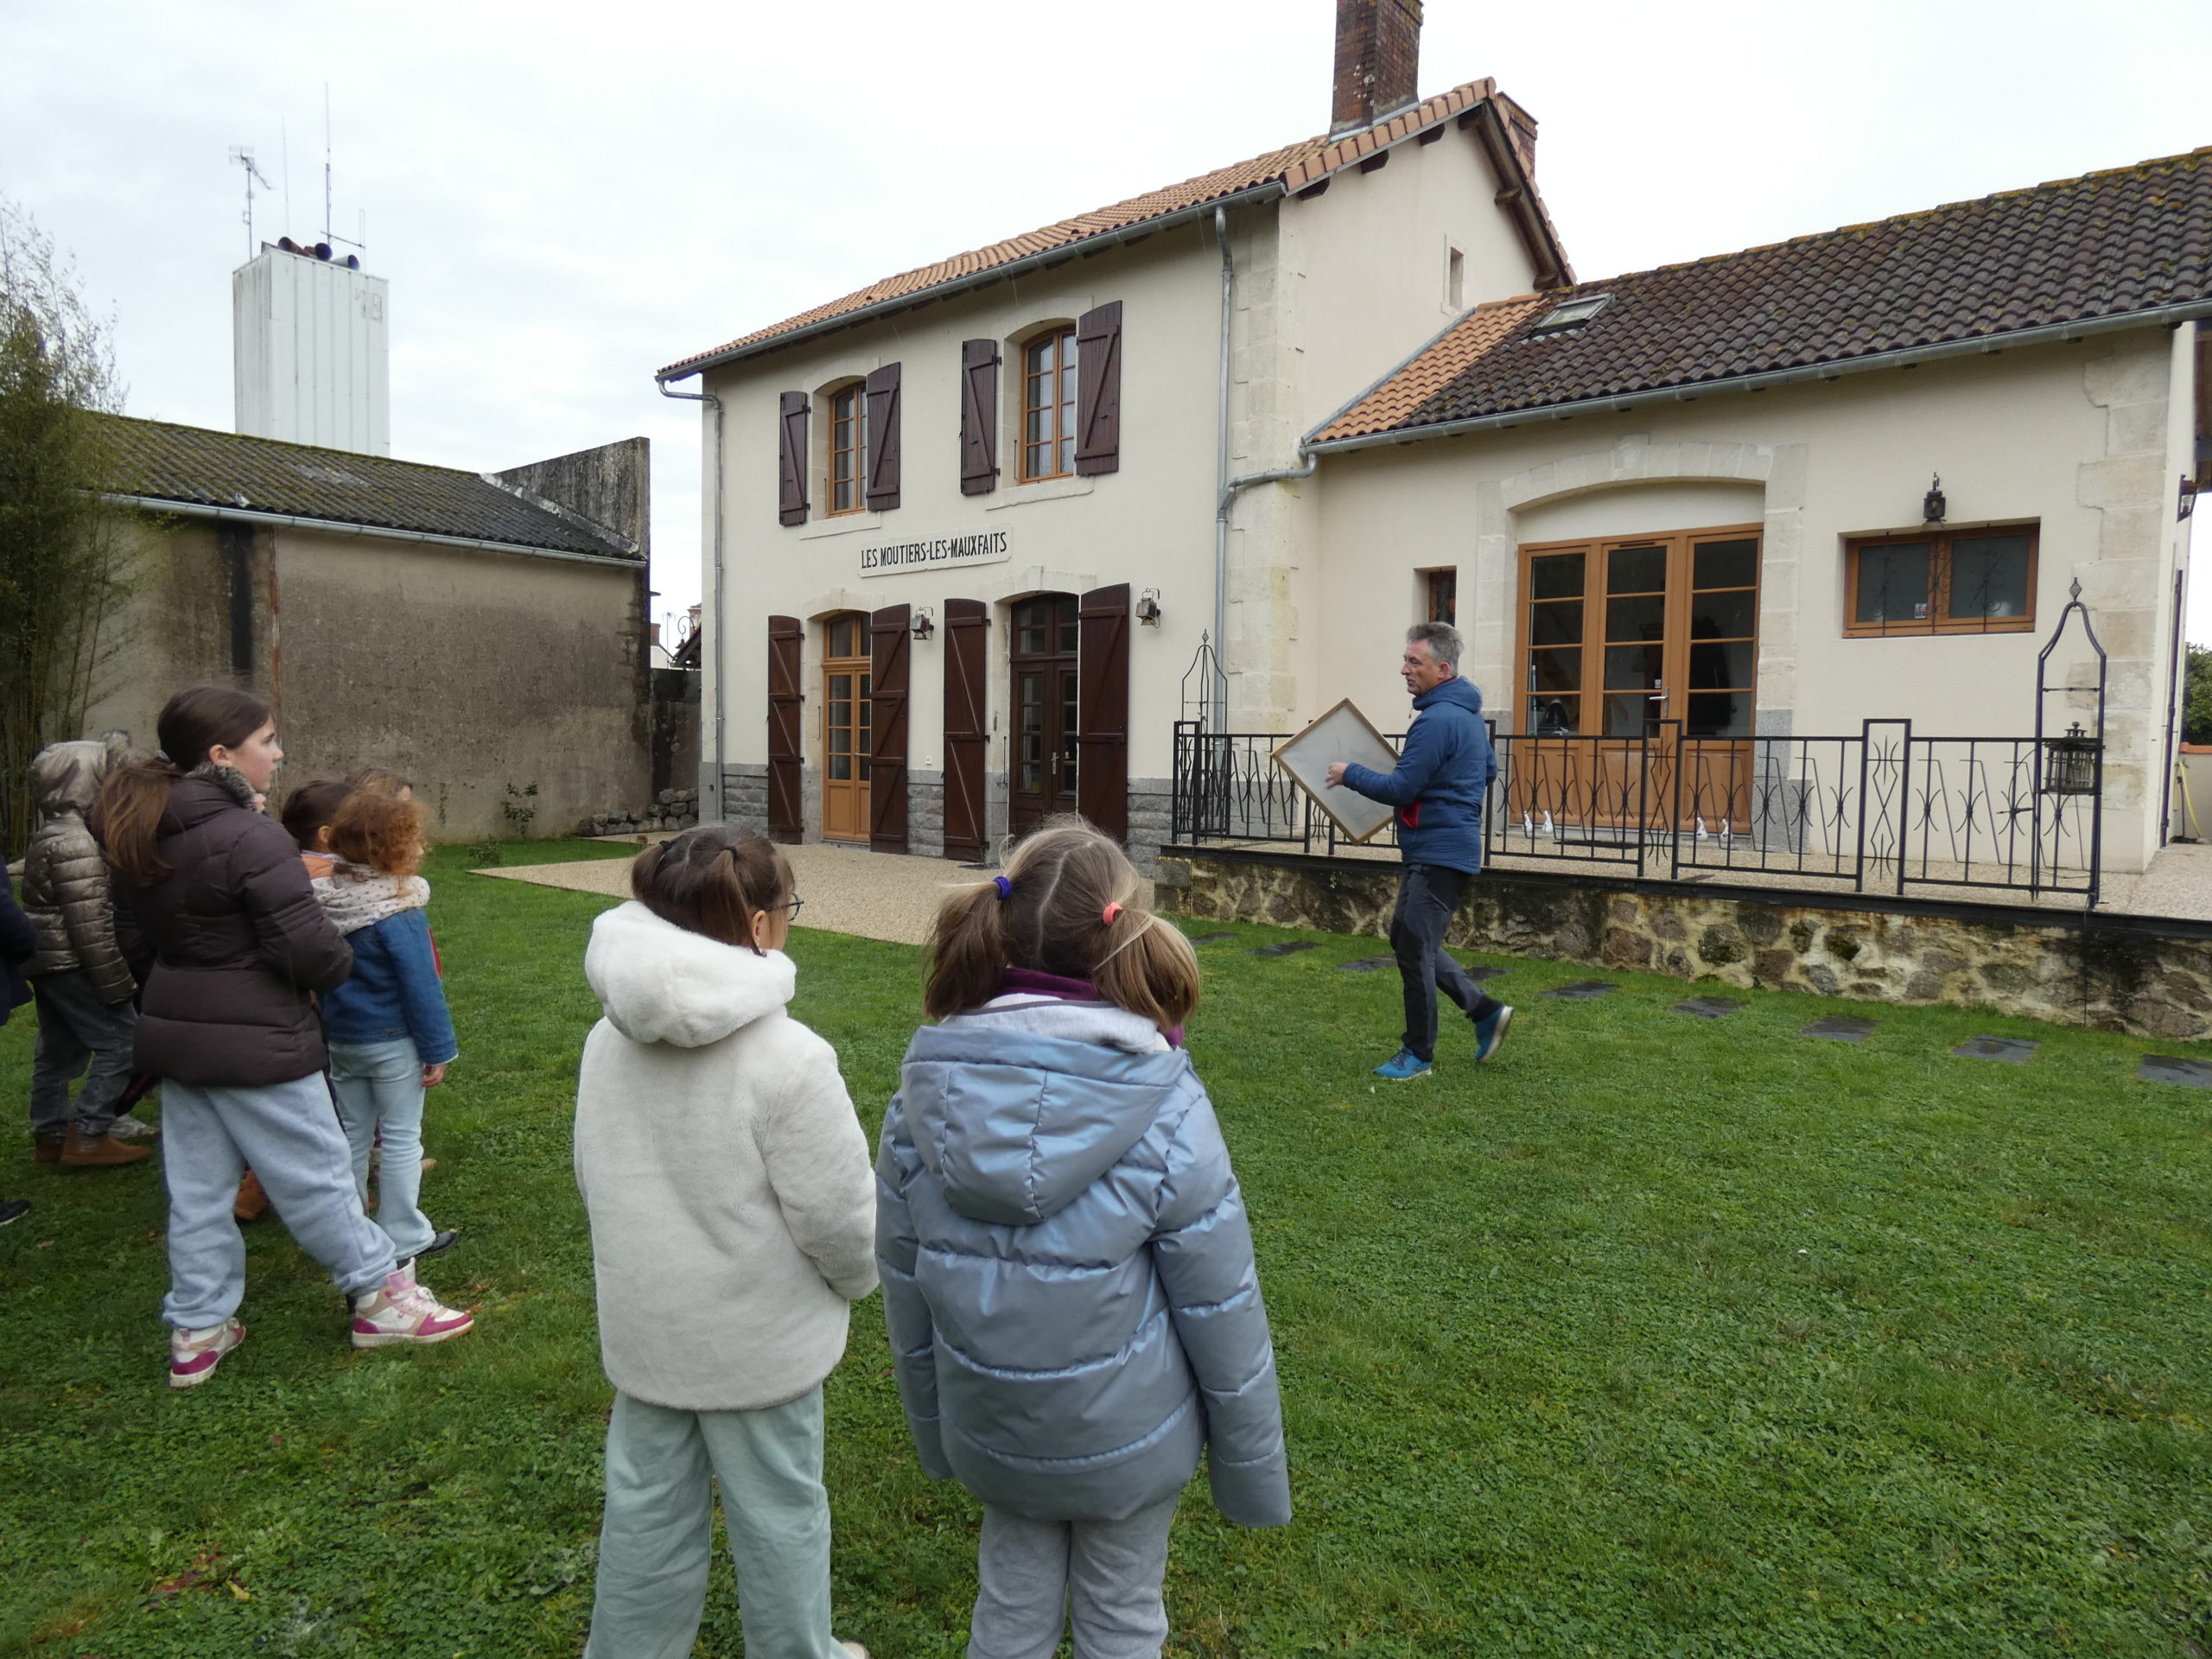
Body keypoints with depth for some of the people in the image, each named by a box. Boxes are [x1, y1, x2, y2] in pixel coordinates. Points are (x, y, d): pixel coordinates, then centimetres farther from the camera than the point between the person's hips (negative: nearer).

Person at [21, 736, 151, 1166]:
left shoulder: (46, 835, 12)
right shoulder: (75, 843, -20)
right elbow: (89, 924, -22)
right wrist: (117, 983, -18)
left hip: (47, 962, 10)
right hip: (72, 964, -10)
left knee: (59, 1049, 17)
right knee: (121, 1041, -6)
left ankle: (50, 1134, 25)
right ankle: (88, 1136, -3)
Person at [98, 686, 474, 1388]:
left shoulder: (143, 839, 5)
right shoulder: (251, 839, -22)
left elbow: (133, 938, 15)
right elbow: (307, 946, -23)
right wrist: (341, 965, -2)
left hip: (176, 1037, 8)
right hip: (256, 1045, -8)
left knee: (196, 1189, 17)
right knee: (317, 1174, 5)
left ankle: (196, 1331, 28)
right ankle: (380, 1299, 20)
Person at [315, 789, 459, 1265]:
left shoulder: (322, 899, -1)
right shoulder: (398, 912, -22)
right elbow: (421, 986, -19)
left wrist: (331, 1025, 18)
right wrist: (437, 1049, -12)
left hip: (340, 1041, 7)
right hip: (393, 1041, -6)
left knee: (352, 1136, 18)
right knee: (401, 1139, 6)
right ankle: (403, 1239, 14)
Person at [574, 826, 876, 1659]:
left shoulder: (609, 1040, -7)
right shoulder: (788, 1057, -27)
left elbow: (595, 1181, 4)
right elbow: (837, 1215, -21)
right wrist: (856, 1278, 1)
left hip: (644, 1328, 5)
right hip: (759, 1338, -5)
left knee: (646, 1508, 23)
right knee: (778, 1514, 16)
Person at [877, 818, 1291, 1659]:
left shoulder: (924, 1092, -15)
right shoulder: (1165, 1113, -25)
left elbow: (904, 1284, -3)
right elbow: (1221, 1312, -16)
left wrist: (932, 1429, 14)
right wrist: (1253, 1470, 0)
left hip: (990, 1430, 3)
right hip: (1127, 1433, -2)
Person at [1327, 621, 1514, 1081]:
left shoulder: (1438, 720, -20)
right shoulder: (1468, 713, 13)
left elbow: (1400, 789, -20)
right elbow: (1489, 769, 25)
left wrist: (1349, 775, -7)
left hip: (1439, 854, -11)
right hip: (1440, 849, 11)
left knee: (1415, 950, -3)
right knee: (1406, 937, 17)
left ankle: (1418, 1055, 9)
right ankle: (1485, 1011, 21)